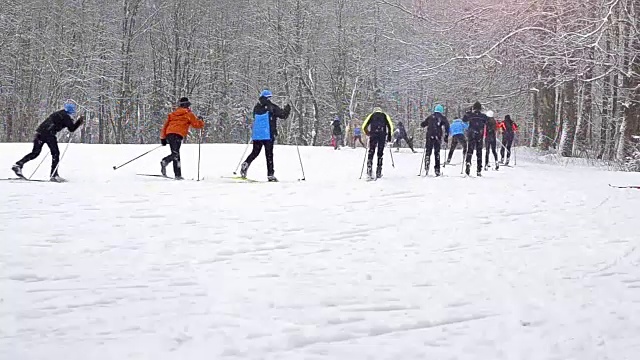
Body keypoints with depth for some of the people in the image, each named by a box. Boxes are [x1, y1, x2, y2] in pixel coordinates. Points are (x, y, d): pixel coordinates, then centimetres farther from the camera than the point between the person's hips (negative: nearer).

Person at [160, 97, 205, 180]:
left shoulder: (172, 114, 26)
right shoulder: (188, 114, 11)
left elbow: (165, 125, 23)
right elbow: (197, 124, 11)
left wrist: (163, 138, 25)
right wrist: (200, 120, 34)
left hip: (169, 134, 6)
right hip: (178, 134, -6)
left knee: (176, 154, 11)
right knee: (175, 154, -16)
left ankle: (178, 175, 6)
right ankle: (164, 162, -44)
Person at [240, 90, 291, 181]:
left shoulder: (256, 107, 8)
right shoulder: (271, 107, -6)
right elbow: (283, 115, -3)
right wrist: (287, 109, 16)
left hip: (256, 135, 4)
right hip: (268, 135, -4)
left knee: (255, 152, 17)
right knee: (269, 154, -1)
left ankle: (246, 164, -6)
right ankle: (270, 175, -2)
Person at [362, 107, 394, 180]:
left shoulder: (371, 115, 20)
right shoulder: (385, 115, 20)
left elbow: (364, 126, 9)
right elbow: (390, 126, 5)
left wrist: (367, 134, 24)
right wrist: (389, 136, 12)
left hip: (373, 135, 0)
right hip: (382, 135, 0)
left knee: (371, 153, 0)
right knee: (380, 154, 7)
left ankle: (369, 171, -17)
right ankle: (378, 173, 4)